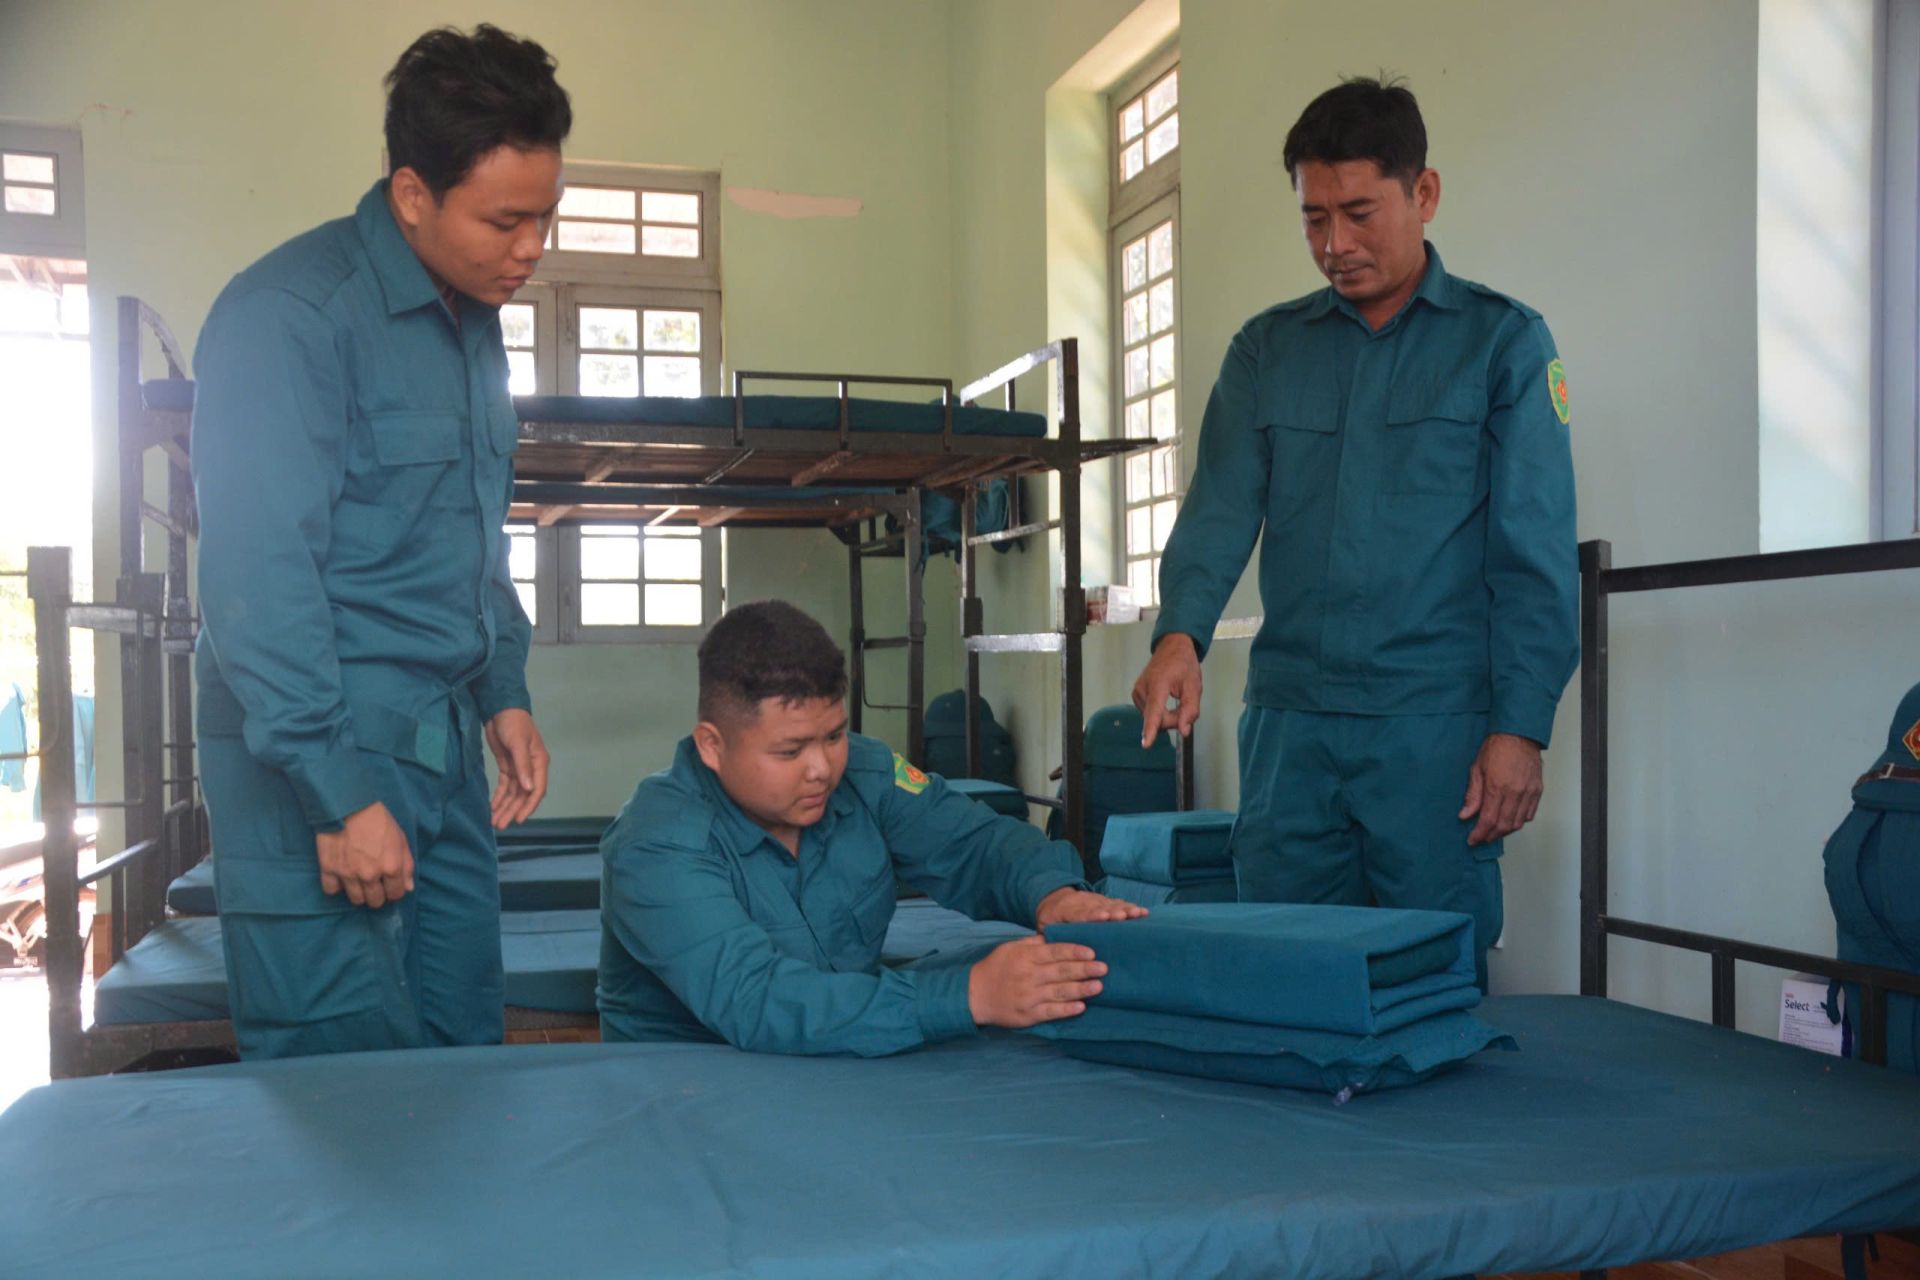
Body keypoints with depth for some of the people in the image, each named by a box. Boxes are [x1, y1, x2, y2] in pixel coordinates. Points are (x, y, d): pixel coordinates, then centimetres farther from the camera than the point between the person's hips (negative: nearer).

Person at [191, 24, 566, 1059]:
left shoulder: (473, 323, 12)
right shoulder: (291, 316, -14)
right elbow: (259, 577, -19)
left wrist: (505, 692, 15)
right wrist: (338, 795, -19)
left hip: (445, 753, 8)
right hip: (318, 770, -8)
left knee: (463, 1065, 13)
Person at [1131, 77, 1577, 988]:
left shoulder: (1502, 341, 3)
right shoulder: (1266, 349, 12)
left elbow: (1536, 556, -2)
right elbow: (1220, 508, 3)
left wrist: (1520, 727, -9)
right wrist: (1179, 634, -16)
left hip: (1436, 724, -3)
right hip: (1288, 719, 3)